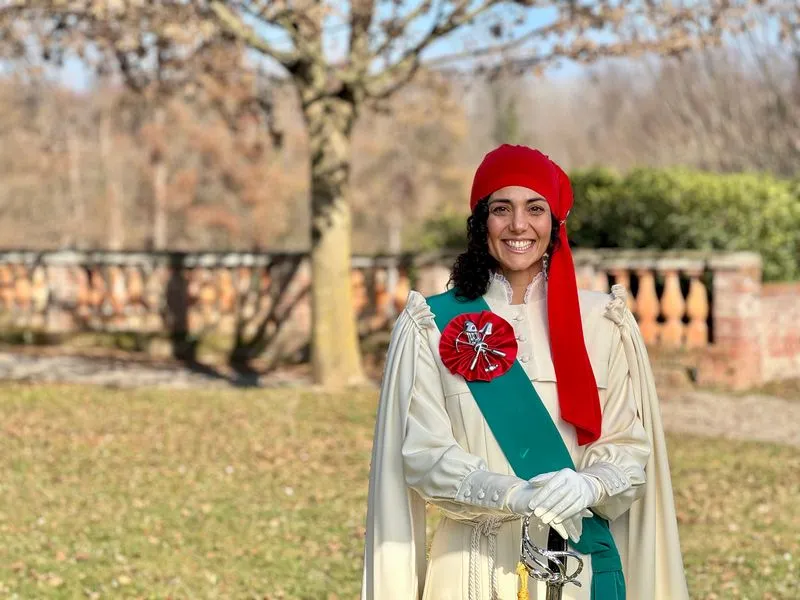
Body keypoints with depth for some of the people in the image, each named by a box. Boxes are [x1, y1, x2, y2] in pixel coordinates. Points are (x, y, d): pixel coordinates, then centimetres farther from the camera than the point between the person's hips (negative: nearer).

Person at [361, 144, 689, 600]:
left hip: (581, 562, 1)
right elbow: (423, 451, -8)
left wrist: (588, 485, -20)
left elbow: (629, 445, 0)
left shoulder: (604, 323, 2)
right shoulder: (432, 327, -2)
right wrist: (513, 495, -23)